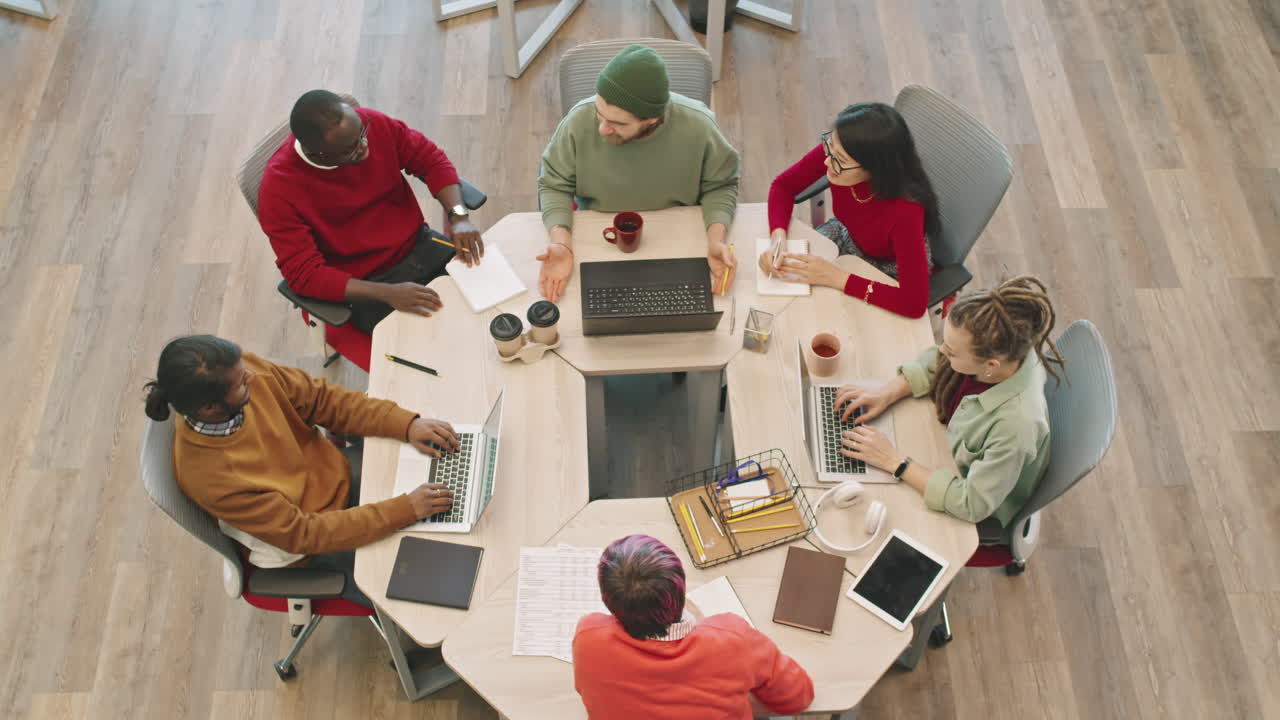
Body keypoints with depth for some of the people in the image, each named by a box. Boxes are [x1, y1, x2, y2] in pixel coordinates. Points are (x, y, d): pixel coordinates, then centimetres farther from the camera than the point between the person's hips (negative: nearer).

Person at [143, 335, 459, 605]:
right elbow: (305, 534, -29)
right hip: (304, 548, -6)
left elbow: (322, 398, -11)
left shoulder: (246, 370, -23)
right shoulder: (207, 476, -36)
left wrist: (407, 424, -23)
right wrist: (406, 508, -33)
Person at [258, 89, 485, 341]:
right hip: (364, 284, -5)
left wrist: (458, 216, -18)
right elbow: (304, 275, -24)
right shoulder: (279, 189, -23)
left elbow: (431, 159, -1)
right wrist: (387, 293, -33)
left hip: (419, 246, 5)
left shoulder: (371, 123, -13)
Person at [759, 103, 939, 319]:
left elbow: (915, 304, -41)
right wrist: (777, 237, -29)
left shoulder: (905, 209, -43)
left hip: (890, 269, -5)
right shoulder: (835, 150, -30)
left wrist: (837, 278, -37)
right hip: (849, 235, 5)